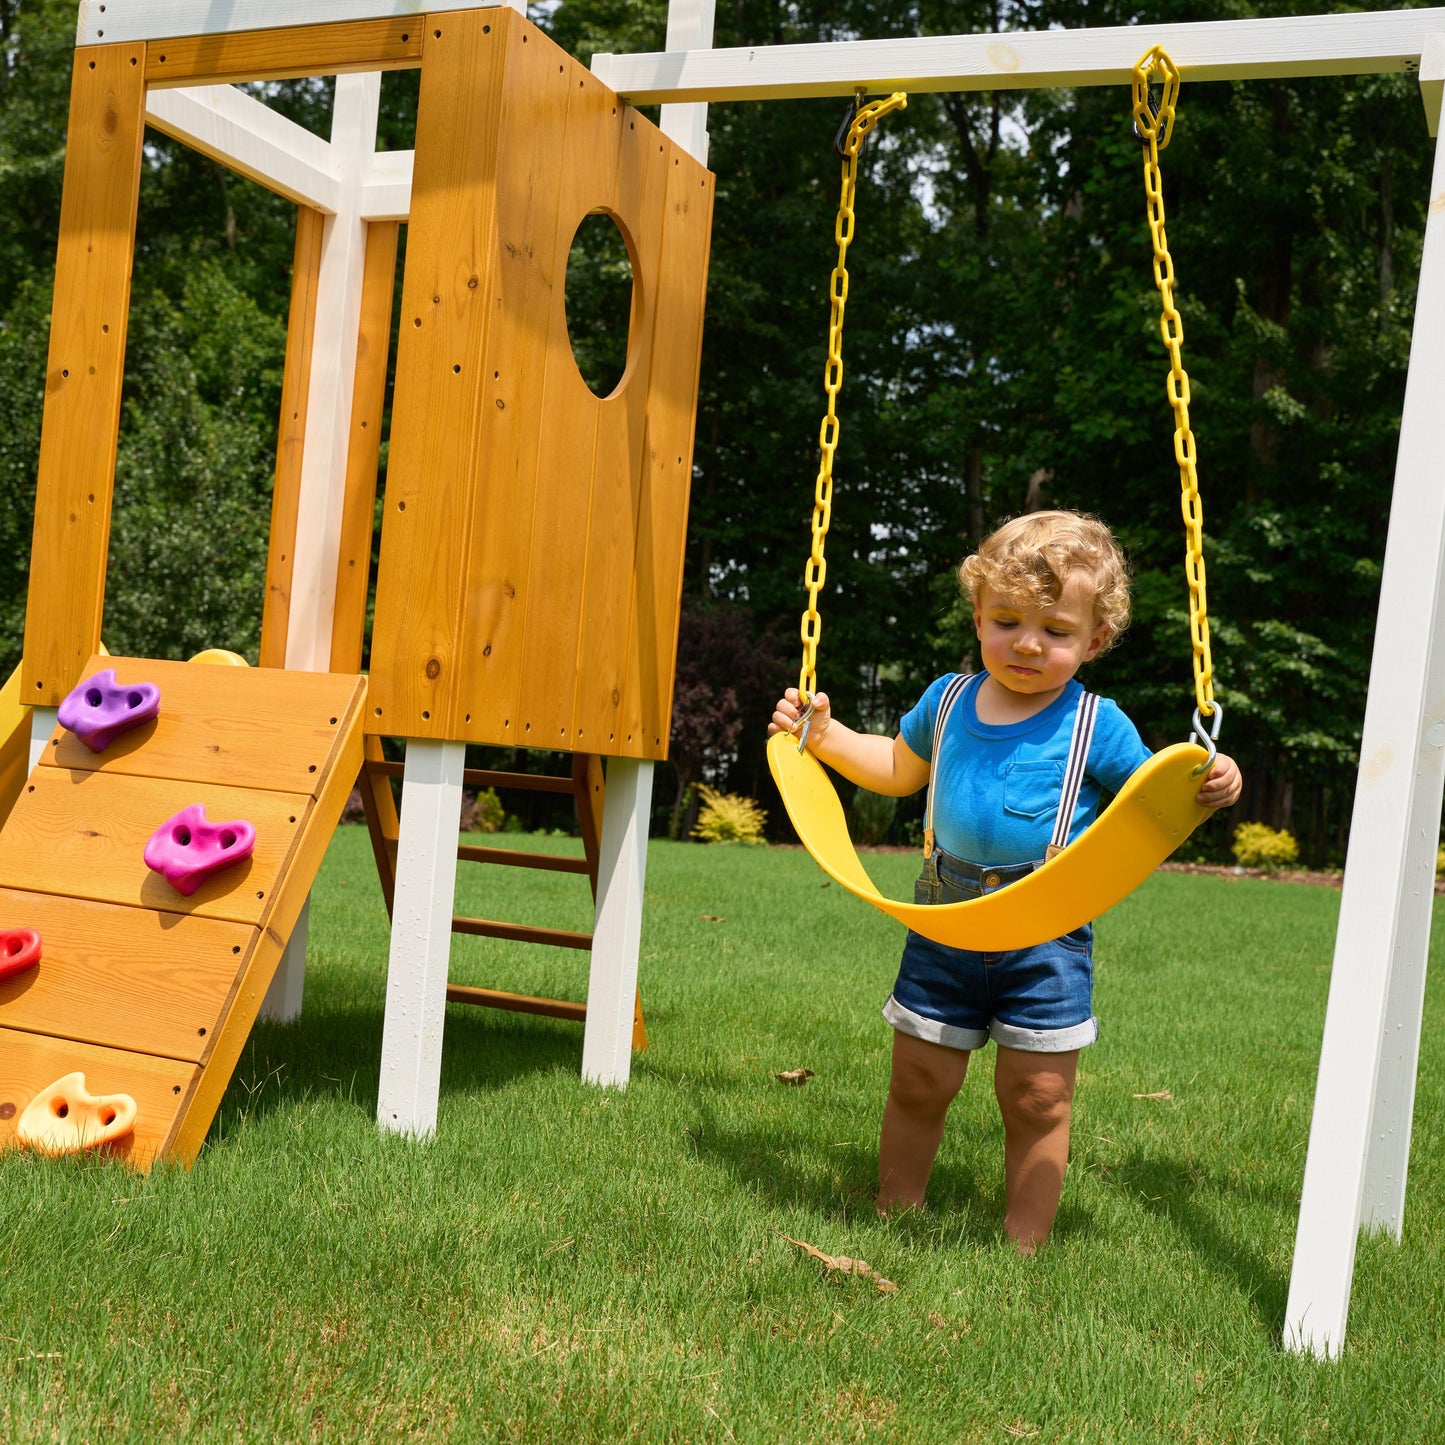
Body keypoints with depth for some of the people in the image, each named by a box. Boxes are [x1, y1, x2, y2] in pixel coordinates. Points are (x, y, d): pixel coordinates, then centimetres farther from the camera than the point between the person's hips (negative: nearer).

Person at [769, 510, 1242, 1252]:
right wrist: (824, 735, 17)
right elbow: (900, 768, 25)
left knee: (1037, 1097, 2)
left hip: (1049, 935, -3)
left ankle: (1023, 1247, 16)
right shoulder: (948, 700, 6)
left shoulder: (1097, 725, -5)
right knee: (917, 1082, 12)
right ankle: (894, 1216, 31)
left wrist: (1205, 789, -21)